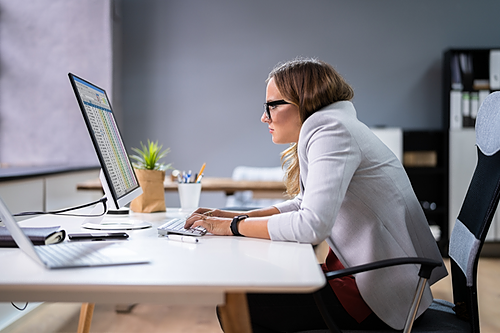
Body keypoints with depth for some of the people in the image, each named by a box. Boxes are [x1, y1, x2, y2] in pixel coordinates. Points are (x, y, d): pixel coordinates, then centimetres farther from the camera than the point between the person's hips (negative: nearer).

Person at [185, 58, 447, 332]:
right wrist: (236, 216, 8)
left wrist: (234, 227, -16)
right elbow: (305, 204, 19)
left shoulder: (330, 129, -18)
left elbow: (312, 225, -28)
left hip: (377, 296, -10)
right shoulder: (329, 127, 13)